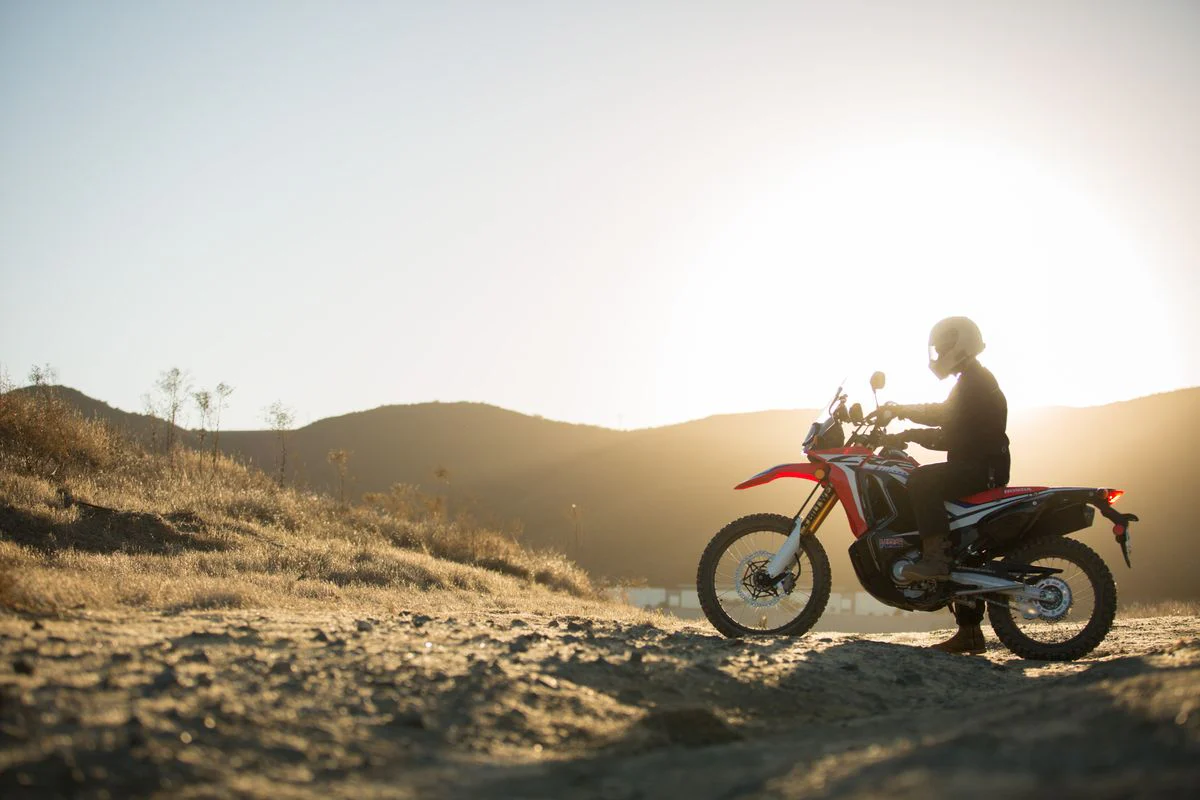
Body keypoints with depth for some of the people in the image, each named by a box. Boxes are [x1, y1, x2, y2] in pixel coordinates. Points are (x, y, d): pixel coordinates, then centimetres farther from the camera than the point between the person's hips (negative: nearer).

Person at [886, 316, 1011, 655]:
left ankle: (936, 557, -35)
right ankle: (969, 632, 11)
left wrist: (914, 435, -15)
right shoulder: (974, 381, 23)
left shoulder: (975, 383, -9)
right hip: (977, 473, 10)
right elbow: (944, 415, 31)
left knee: (922, 481, -29)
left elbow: (960, 434, -18)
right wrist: (901, 410, 25)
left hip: (981, 468, -10)